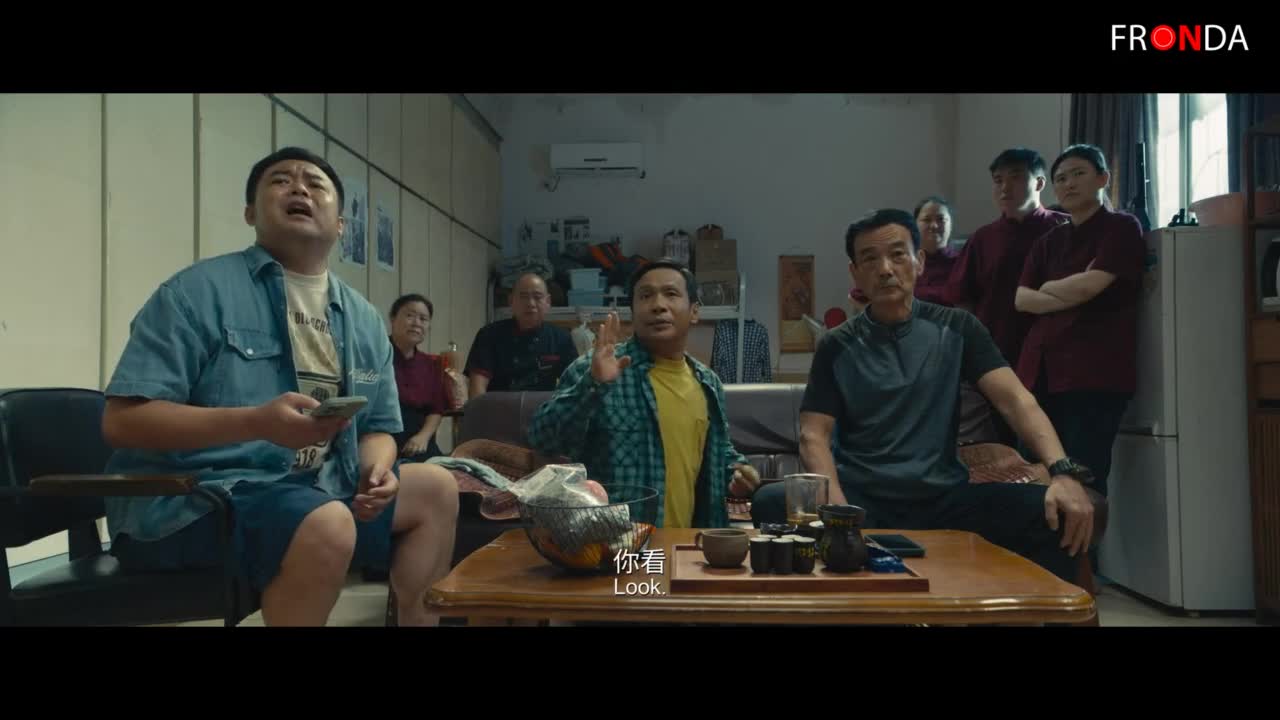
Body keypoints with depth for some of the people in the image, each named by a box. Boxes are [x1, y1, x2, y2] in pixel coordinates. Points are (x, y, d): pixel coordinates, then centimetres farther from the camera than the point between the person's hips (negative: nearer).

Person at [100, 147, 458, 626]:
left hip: (313, 487, 7)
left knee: (436, 488, 1)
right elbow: (121, 421, -14)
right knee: (329, 524, -32)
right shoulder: (200, 290, -8)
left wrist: (376, 468, -10)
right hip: (191, 494, -7)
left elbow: (378, 428, 15)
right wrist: (256, 422, -28)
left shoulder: (364, 319, 10)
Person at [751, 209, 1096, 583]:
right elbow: (813, 434, -1)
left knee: (1049, 511, -25)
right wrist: (835, 502, -21)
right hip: (862, 497, 0)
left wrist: (1063, 471, -22)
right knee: (771, 502, -29)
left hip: (944, 496, 1)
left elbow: (1014, 400, -3)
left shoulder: (957, 329, 8)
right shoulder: (837, 346, 6)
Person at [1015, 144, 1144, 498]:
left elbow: (1090, 284, -10)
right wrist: (1071, 296, -6)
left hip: (1094, 373, -6)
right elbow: (1021, 299, 9)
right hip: (1041, 371, 6)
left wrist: (1047, 287, 8)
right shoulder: (1049, 241, 21)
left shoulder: (1122, 227, 3)